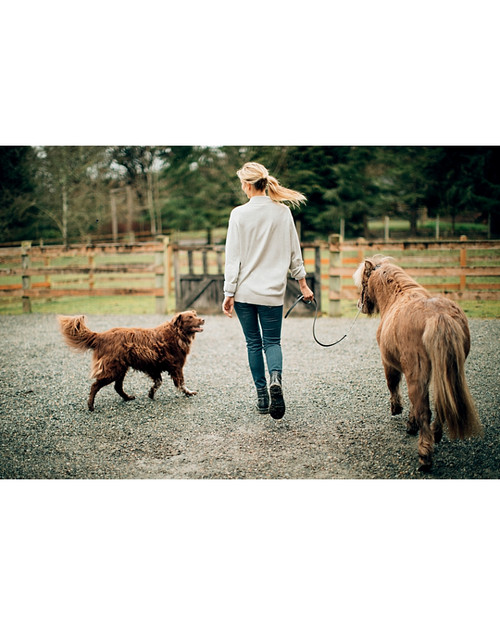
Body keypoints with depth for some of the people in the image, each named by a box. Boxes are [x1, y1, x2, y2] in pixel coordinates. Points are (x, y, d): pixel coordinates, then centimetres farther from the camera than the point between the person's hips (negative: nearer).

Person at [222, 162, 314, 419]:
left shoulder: (239, 214, -8)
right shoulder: (283, 212, -1)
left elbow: (233, 257, -7)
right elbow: (294, 252, 5)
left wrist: (229, 293, -3)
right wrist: (303, 284, 15)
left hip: (244, 291, -1)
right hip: (272, 291, 1)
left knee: (253, 343, 12)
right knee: (272, 341, 11)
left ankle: (262, 396, 14)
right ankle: (275, 378, -18)